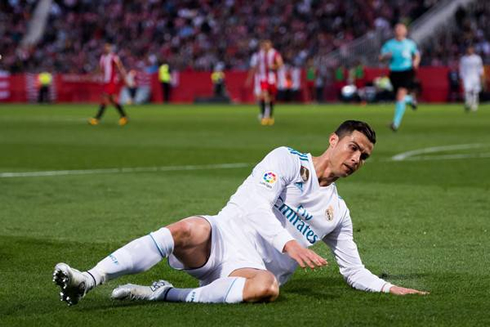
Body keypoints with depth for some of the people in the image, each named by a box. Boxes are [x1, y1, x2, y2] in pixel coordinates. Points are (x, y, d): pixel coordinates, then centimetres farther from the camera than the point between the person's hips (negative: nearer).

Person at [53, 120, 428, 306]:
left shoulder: (338, 212, 22)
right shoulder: (287, 159, 7)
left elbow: (354, 271, 30)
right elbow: (256, 204, -10)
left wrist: (390, 288, 15)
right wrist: (288, 243, -24)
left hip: (256, 267, 2)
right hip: (224, 234, -2)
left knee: (267, 287, -37)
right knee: (192, 229, -39)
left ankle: (163, 294, -33)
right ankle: (88, 280, -43)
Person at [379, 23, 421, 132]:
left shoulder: (410, 44, 6)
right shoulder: (389, 44, 6)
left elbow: (417, 55, 20)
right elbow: (381, 58, 3)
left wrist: (415, 62, -2)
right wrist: (386, 56, -19)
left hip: (407, 72, -3)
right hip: (394, 73, 3)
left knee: (401, 94, -21)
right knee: (399, 98, 6)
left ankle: (396, 122, -22)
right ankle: (410, 99, 45)